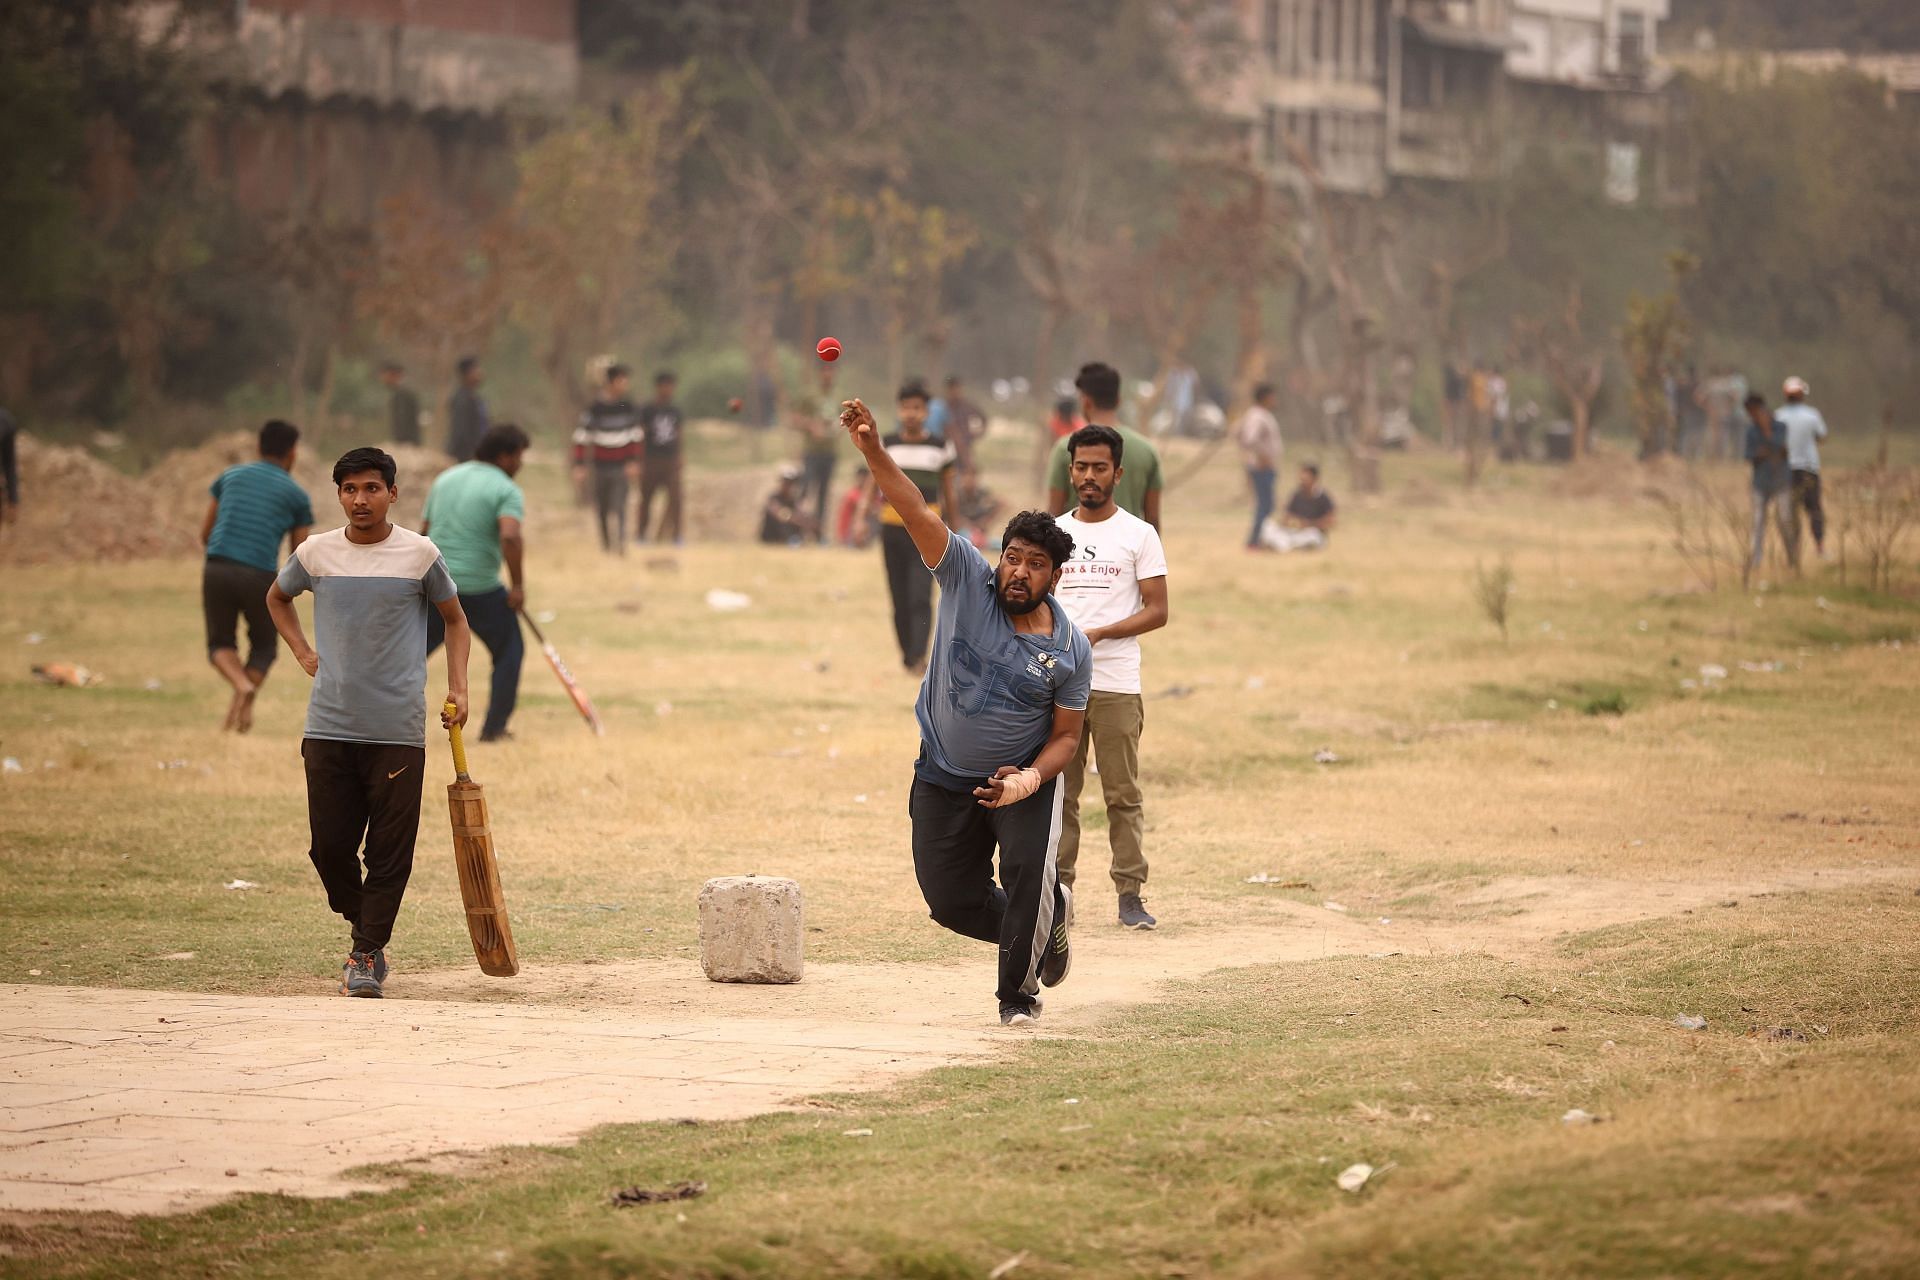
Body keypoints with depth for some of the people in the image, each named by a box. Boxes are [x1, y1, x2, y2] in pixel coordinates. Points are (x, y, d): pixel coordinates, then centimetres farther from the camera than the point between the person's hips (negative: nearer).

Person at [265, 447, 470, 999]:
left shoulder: (420, 555, 0)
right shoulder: (315, 553, 4)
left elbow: (454, 620, 14)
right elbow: (276, 597, 25)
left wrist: (458, 687, 2)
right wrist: (303, 652, 12)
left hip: (398, 730, -2)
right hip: (329, 724, 2)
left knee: (389, 849, -3)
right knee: (330, 844, 3)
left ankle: (366, 954, 5)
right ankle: (366, 929, 26)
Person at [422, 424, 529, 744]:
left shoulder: (445, 478, 13)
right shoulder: (507, 491, -8)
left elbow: (424, 529, 18)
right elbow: (510, 537, -24)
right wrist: (518, 585, -16)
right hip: (480, 589, -5)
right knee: (509, 650, 14)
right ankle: (494, 727, 10)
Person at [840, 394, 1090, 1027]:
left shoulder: (1071, 649, -15)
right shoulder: (967, 578, -14)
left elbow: (1067, 734, -5)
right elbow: (918, 513, -25)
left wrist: (1030, 778, -25)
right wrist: (873, 451, -39)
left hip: (1026, 773, -2)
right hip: (944, 777, 2)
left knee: (1028, 872, -22)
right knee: (952, 901, 5)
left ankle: (1018, 991, 1)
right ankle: (1049, 918, 35)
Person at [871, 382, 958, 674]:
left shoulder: (940, 448, 6)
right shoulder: (886, 445, 8)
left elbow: (949, 496, 11)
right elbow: (873, 488, 9)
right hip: (892, 527, 2)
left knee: (921, 596, -15)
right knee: (900, 599, 6)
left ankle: (919, 658, -22)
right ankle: (907, 656, 18)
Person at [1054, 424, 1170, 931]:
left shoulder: (1139, 535, 2)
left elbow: (1157, 611, -3)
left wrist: (1097, 634, -14)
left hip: (1115, 685, -3)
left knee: (1123, 794, -2)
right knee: (1058, 791, 4)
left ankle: (1130, 894, 0)